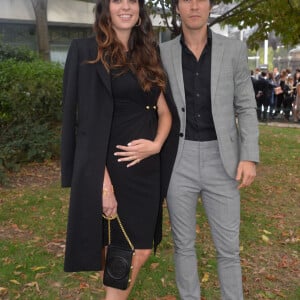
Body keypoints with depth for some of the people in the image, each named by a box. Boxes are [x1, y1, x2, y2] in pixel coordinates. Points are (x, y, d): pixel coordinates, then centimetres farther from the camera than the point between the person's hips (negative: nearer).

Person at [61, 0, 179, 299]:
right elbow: (87, 121, -12)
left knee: (140, 249, 12)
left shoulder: (148, 55, 11)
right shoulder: (85, 51, -6)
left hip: (146, 166, 6)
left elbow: (165, 111, 13)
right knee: (129, 252, 4)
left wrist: (156, 144, -8)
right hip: (111, 167, -5)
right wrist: (104, 182, -18)